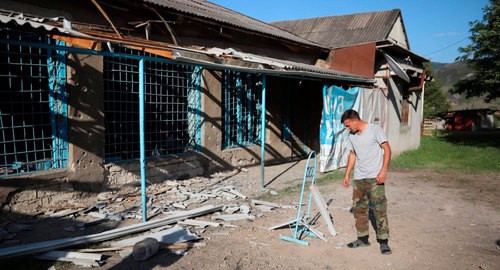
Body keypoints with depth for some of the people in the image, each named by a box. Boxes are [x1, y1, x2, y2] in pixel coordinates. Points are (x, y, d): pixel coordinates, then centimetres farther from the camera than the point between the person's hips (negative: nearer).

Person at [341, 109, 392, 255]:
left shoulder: (374, 129, -9)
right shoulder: (352, 136, 9)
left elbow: (387, 149, -10)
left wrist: (383, 171, -18)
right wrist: (347, 174, 16)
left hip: (375, 177, -6)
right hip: (358, 178, 6)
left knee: (380, 209, -5)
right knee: (359, 208, 10)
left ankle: (383, 241, 6)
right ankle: (363, 238, 23)